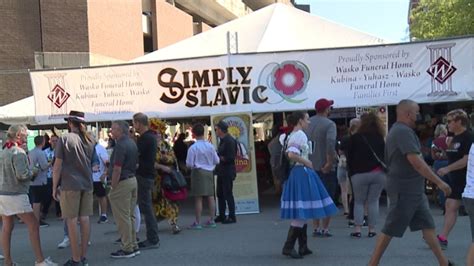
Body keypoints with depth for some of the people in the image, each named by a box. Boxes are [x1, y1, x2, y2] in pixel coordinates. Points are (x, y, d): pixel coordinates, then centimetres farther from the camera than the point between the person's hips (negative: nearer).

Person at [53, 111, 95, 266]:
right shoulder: (90, 141, 9)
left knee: (72, 221, 1)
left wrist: (54, 187, -2)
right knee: (84, 219, 9)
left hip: (70, 185, -5)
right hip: (87, 185, 5)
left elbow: (58, 166, -8)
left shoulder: (64, 139, -7)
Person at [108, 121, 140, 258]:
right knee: (130, 215, 15)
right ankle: (133, 246, 21)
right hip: (132, 180, 10)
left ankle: (127, 249, 4)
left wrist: (113, 187, -15)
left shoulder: (120, 145, -17)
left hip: (122, 182, -10)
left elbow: (117, 169, -21)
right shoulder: (132, 143, 12)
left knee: (122, 217, -2)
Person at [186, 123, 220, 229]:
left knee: (198, 198, -2)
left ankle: (197, 222, 1)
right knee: (210, 196, 10)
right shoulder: (210, 146, 1)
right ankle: (211, 220, 17)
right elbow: (217, 161, 6)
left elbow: (189, 164, -10)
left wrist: (192, 166, 12)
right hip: (209, 172, 5)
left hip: (198, 172, -4)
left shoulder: (193, 147, -11)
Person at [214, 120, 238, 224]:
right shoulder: (222, 140, 14)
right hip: (221, 171, 10)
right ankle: (221, 216, 24)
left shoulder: (229, 141, -17)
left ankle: (232, 217, 4)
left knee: (228, 194, -4)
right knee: (220, 193, 14)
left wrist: (219, 158, -14)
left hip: (227, 172, -10)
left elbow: (230, 158, -22)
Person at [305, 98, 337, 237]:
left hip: (310, 167, 5)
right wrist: (329, 162, -20)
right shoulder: (329, 124, -11)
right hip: (326, 168, -5)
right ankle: (325, 228, 5)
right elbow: (330, 142, -26)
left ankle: (316, 228, 16)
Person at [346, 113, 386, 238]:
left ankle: (357, 229, 1)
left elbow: (349, 157, 2)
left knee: (359, 202, 8)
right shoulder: (380, 138, 8)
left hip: (360, 174, -2)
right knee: (373, 201, 8)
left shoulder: (355, 138, -1)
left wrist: (351, 173, 12)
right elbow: (385, 156, 13)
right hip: (379, 173, 2)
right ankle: (372, 229, 8)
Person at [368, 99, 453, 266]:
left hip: (414, 189, 10)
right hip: (404, 189, -10)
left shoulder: (398, 130, 15)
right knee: (390, 230, -3)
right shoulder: (403, 131, -18)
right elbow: (416, 162, -25)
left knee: (427, 225, 12)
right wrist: (439, 182, -22)